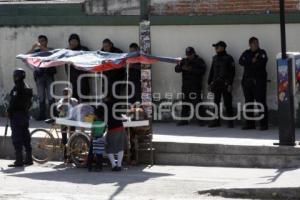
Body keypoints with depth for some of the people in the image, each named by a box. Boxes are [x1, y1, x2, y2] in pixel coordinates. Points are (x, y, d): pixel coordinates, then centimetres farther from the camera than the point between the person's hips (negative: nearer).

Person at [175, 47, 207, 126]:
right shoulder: (184, 61, 13)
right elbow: (176, 69, 5)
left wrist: (191, 69, -19)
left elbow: (202, 71, -12)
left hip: (196, 87, -5)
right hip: (185, 86, 5)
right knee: (185, 103, 9)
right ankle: (184, 120, 16)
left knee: (197, 103, -10)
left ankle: (200, 120, -6)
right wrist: (182, 68, -17)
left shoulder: (199, 61, 0)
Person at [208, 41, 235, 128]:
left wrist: (230, 84, -14)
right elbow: (212, 71, 18)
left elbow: (232, 72, -7)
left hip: (225, 84, -6)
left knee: (228, 104, -5)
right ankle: (216, 121, 11)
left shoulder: (228, 58, -3)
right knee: (216, 103, 6)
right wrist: (209, 82, 13)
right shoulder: (215, 58, 14)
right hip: (216, 84, 6)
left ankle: (230, 122, 0)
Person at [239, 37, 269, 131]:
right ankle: (250, 124, 14)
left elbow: (262, 63, -14)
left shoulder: (262, 53, 3)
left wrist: (248, 64, -10)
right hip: (247, 81, 4)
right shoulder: (246, 53, 13)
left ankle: (264, 124, -7)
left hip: (259, 81, -4)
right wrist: (252, 61, -15)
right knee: (248, 103, 7)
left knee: (261, 102, -9)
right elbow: (241, 61, -4)